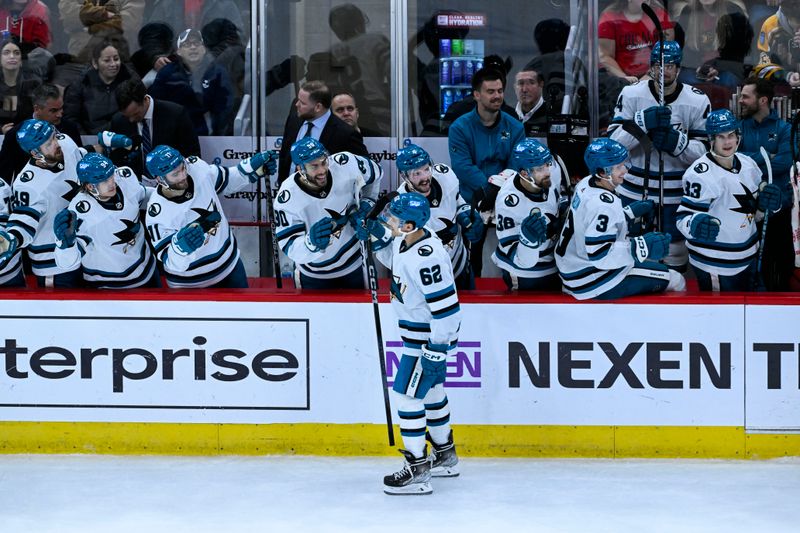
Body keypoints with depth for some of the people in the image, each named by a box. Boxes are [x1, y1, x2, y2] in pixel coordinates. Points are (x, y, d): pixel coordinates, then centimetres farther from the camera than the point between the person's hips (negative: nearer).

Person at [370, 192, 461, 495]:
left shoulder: (426, 258, -31)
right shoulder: (404, 239, -3)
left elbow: (446, 307, -30)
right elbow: (391, 258, 22)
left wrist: (437, 351, -26)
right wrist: (377, 238, 2)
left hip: (429, 337, -10)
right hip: (416, 331, 10)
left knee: (406, 394, -8)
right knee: (430, 390, 22)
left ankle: (417, 471, -4)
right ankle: (445, 457, 38)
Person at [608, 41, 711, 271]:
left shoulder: (698, 102, -5)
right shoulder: (631, 94, -4)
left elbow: (704, 152, -6)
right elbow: (614, 142, -10)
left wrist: (676, 142, -25)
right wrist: (643, 122, -26)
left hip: (676, 194, 0)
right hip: (635, 190, 0)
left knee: (675, 257, 6)